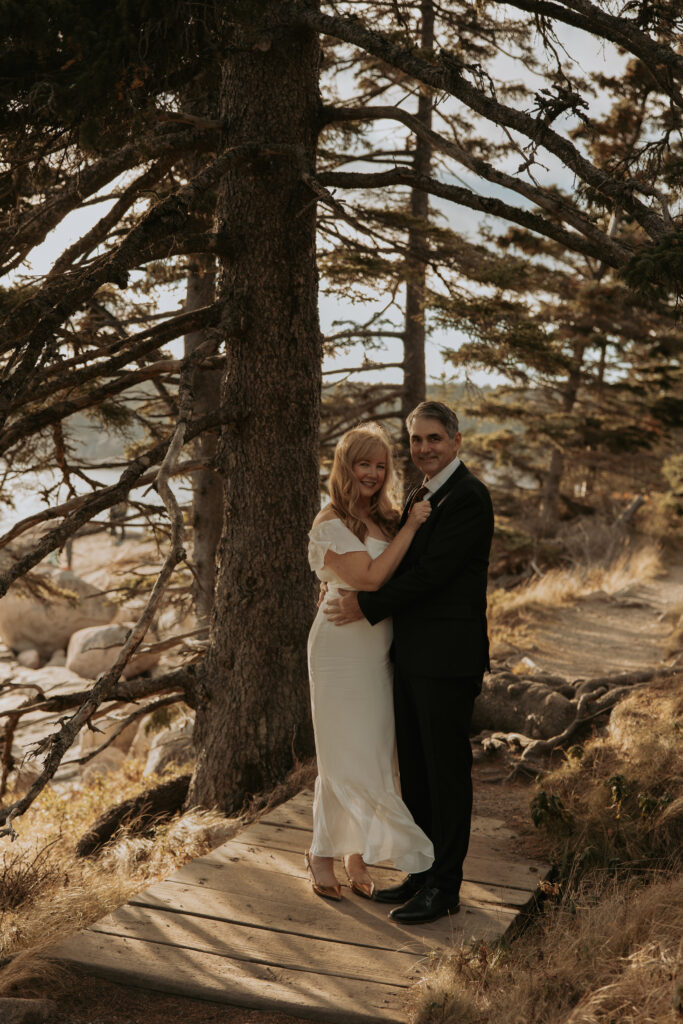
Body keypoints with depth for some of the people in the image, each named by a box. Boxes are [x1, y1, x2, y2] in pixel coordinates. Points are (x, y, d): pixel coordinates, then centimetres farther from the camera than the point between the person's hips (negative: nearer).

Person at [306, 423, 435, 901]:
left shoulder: (388, 519, 11)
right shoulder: (331, 526, -10)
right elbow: (371, 576, -20)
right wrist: (410, 529, -16)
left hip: (380, 651, 7)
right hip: (343, 648, -6)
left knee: (375, 753, 11)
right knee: (346, 757, -1)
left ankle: (357, 856, 23)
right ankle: (323, 855, 17)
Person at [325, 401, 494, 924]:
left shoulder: (469, 497, -13)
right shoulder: (420, 497, 16)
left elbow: (431, 572, -18)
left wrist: (367, 606, -12)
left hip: (448, 658, -9)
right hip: (413, 656, 9)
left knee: (447, 770, 1)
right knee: (416, 769, 15)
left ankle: (444, 886, 12)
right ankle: (422, 873, 27)